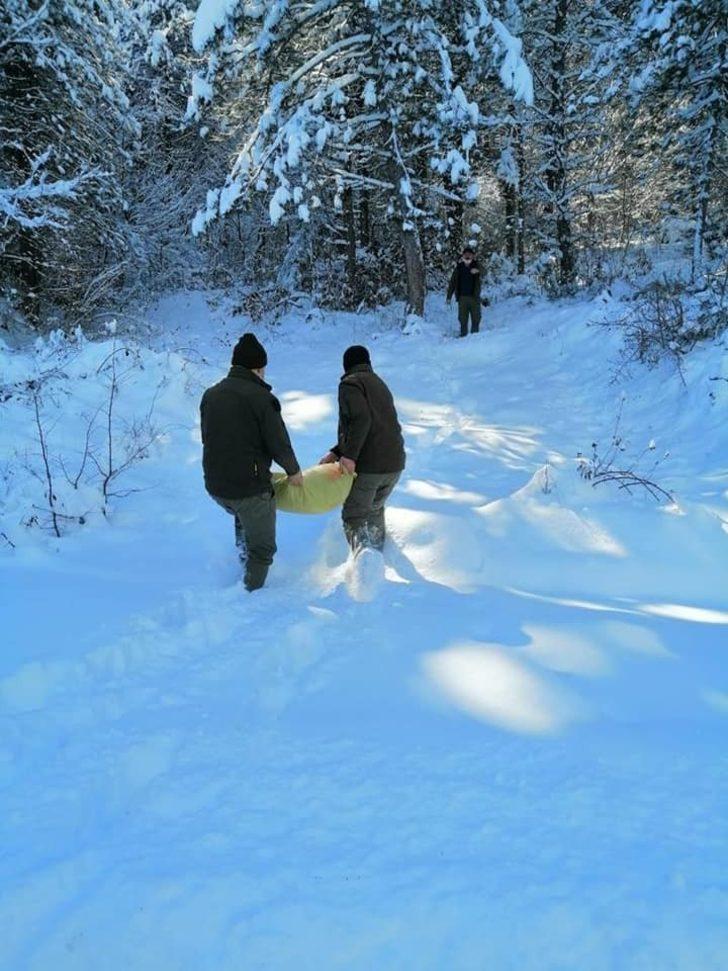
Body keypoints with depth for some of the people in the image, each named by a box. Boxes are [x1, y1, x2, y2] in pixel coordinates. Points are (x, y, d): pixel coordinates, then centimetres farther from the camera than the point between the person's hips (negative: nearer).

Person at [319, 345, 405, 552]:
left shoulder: (350, 383, -5)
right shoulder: (380, 385, 23)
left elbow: (361, 419, -22)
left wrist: (349, 455, -22)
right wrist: (336, 453, 15)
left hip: (367, 465, -8)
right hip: (395, 463, 8)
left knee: (354, 516, 3)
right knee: (375, 509, 27)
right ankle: (378, 552, 42)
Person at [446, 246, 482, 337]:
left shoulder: (476, 267, 5)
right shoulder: (458, 268, 5)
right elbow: (452, 283, 6)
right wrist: (449, 297, 3)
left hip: (474, 297, 0)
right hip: (462, 297, 0)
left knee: (476, 319, 1)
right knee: (463, 319, 1)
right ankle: (463, 336, 6)